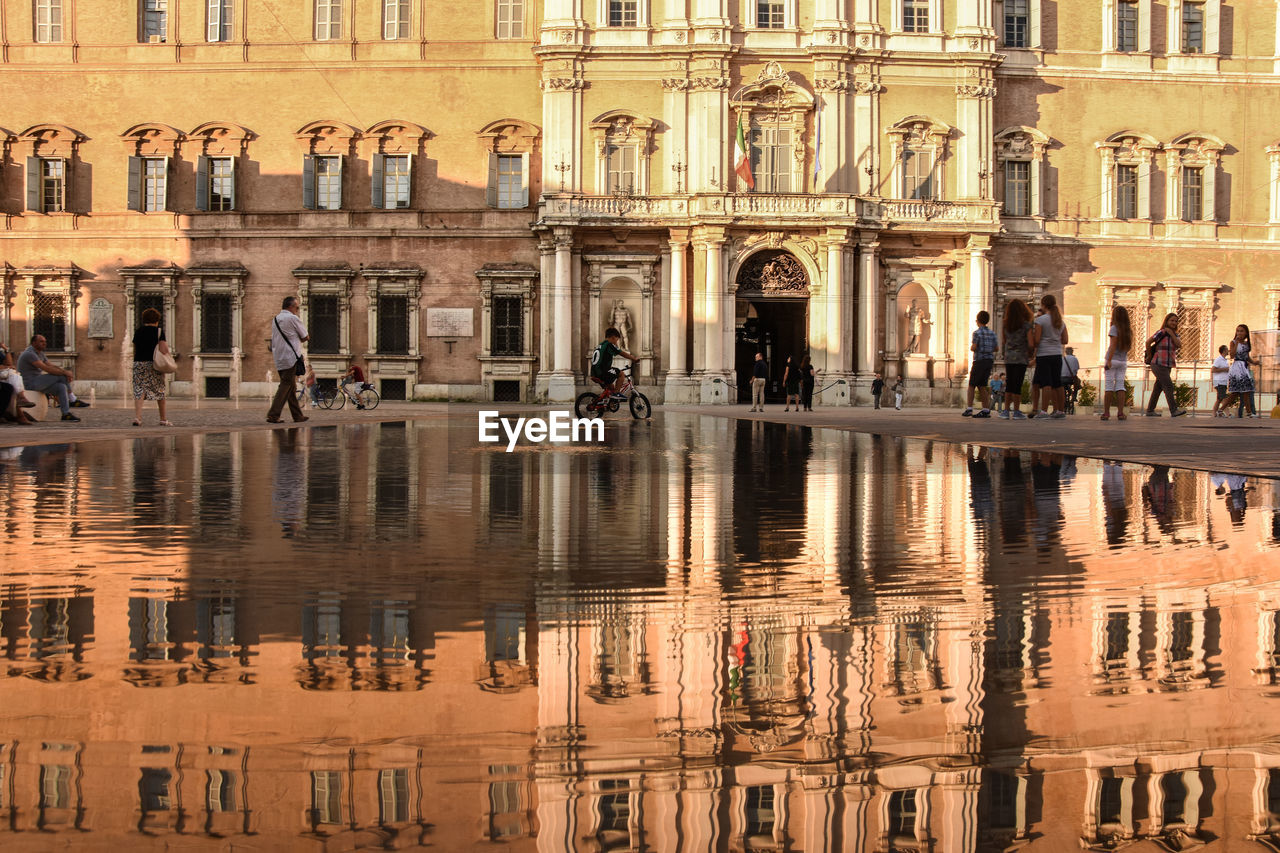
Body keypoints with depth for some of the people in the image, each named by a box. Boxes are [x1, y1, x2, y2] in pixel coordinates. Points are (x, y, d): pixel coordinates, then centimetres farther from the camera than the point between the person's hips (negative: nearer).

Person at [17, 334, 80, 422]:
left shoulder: (40, 353, 16)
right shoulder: (29, 354, -18)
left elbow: (52, 366, 10)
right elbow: (47, 369, -23)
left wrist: (66, 372, -9)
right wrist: (64, 373, -18)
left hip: (36, 383, 10)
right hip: (30, 383, -10)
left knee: (61, 387, -10)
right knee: (61, 376, -18)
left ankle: (66, 414, -12)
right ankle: (72, 400, -9)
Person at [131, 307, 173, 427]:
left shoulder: (138, 332, 10)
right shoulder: (159, 331, -3)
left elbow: (134, 351, 15)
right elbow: (163, 349, -12)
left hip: (138, 363, 3)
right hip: (154, 364, -3)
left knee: (139, 390, -2)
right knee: (159, 391, 9)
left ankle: (137, 416, -22)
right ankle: (163, 419, 17)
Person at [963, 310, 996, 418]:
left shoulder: (977, 332, -9)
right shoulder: (992, 333, 9)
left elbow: (973, 348, -17)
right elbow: (996, 348, 13)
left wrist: (971, 348, 5)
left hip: (979, 361, -6)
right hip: (990, 361, 6)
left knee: (971, 385, 2)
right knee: (982, 386, 9)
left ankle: (969, 409, -6)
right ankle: (986, 410, 2)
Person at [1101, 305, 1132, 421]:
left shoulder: (1114, 328, -9)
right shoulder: (1128, 330, 8)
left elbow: (1113, 345, -16)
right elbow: (1128, 346, 10)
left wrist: (1109, 361, -19)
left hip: (1112, 360, -5)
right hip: (1123, 362, 5)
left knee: (1108, 386, -1)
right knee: (1120, 386, 4)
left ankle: (1106, 413, -2)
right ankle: (1120, 412, -5)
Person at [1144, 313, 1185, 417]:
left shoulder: (1174, 334, 13)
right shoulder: (1161, 332, -10)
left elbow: (1179, 345, -3)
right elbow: (1148, 342, -9)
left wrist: (1172, 334, -11)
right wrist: (1150, 355, 3)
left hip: (1167, 366, 8)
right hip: (1158, 365, -8)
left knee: (1158, 388, 10)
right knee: (1169, 386, -12)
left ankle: (1150, 410, 14)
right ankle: (1174, 410, -13)